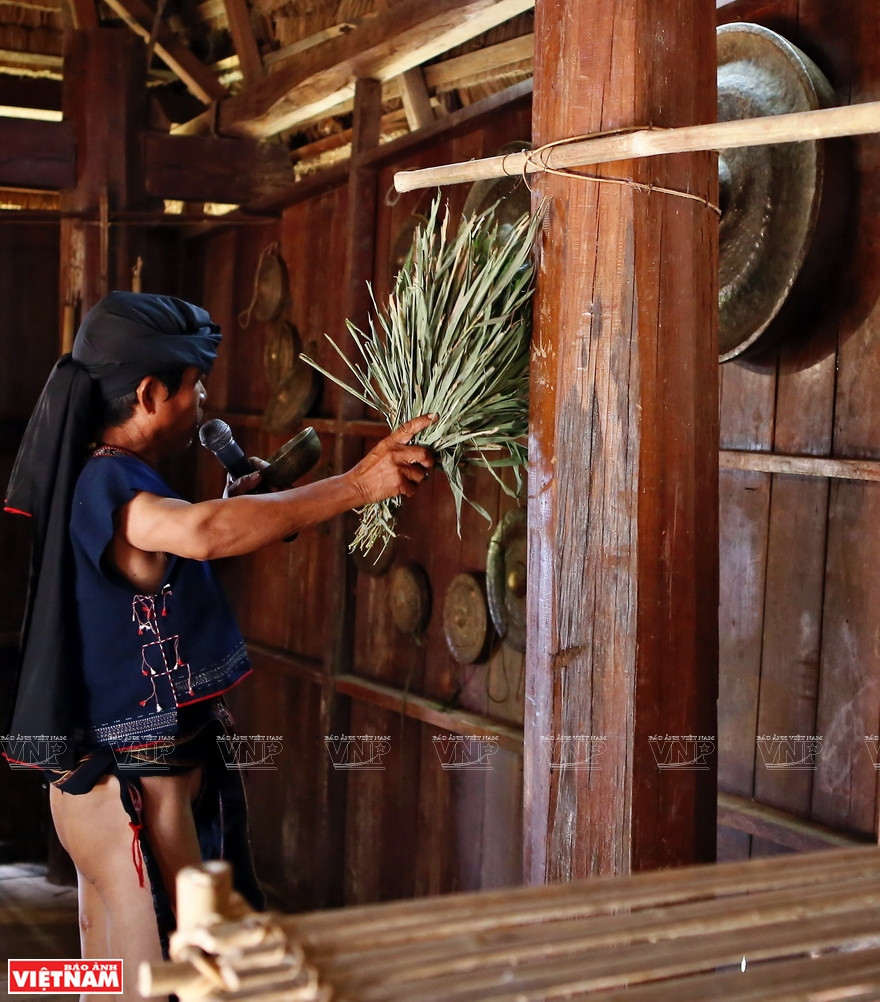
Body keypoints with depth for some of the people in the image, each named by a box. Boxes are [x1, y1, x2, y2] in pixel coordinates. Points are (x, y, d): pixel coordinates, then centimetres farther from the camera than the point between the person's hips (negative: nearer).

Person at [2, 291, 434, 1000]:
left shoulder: (108, 477, 12)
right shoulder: (109, 483, -21)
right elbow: (200, 533, -43)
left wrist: (237, 504, 12)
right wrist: (356, 484, -39)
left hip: (117, 772, 10)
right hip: (131, 782, -10)